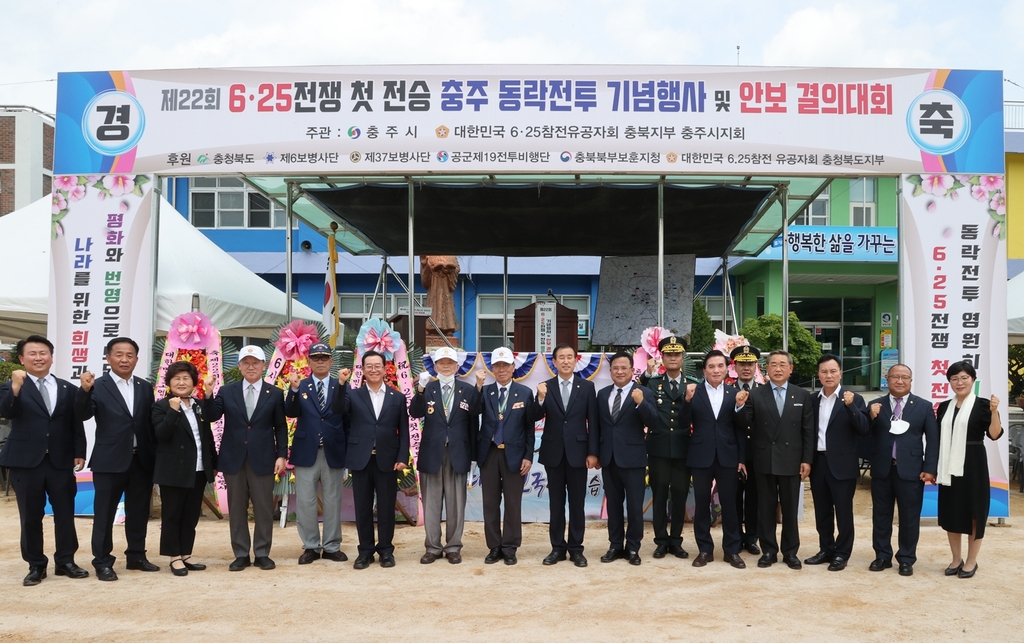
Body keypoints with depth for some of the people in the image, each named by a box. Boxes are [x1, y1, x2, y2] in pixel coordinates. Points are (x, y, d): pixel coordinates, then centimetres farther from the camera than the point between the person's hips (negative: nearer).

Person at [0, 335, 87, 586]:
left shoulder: (68, 389, 8)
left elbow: (76, 424, 10)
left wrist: (79, 452, 2)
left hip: (61, 461, 2)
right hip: (26, 461, -2)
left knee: (65, 513, 7)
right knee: (31, 517, 6)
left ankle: (65, 561, 20)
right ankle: (36, 565, 17)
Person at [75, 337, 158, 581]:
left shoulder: (145, 387, 9)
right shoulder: (98, 386, -4)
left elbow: (150, 423, 9)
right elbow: (82, 415, -17)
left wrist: (156, 457, 6)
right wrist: (84, 390, -34)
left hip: (141, 460, 4)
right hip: (109, 461, -4)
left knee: (139, 512, 12)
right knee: (104, 514, 4)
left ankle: (136, 556, 25)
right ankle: (102, 562, 14)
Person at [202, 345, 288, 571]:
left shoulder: (275, 394, 3)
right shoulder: (226, 392, 6)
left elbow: (281, 428, 3)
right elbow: (212, 417, -5)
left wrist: (281, 455, -5)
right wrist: (208, 395, -21)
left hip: (263, 459, -1)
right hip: (233, 459, 1)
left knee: (264, 509, 4)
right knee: (236, 509, 7)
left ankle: (262, 553, 15)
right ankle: (241, 554, 16)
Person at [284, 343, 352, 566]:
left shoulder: (341, 385, 2)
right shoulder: (300, 386, 4)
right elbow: (290, 413, -11)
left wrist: (342, 384, -31)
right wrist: (294, 389, -27)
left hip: (333, 452, 0)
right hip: (306, 452, 0)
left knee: (333, 501, 8)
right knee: (305, 502, 4)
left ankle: (331, 547, 18)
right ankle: (310, 547, 16)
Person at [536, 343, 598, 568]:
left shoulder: (587, 387, 1)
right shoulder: (545, 387, 2)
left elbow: (593, 422, 0)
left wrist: (593, 452, -5)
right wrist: (540, 398, -26)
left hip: (578, 451, -1)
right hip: (553, 452, 1)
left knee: (577, 502, 6)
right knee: (556, 502, 8)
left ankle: (576, 548, 14)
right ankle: (557, 547, 16)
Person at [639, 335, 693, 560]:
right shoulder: (652, 383, 4)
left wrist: (689, 398, -19)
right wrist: (646, 374, -16)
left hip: (683, 449, 1)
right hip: (658, 448, -1)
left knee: (680, 496, 8)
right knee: (659, 496, 6)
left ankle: (676, 541, 19)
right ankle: (661, 541, 16)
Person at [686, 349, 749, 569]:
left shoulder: (735, 394, 3)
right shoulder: (694, 392, -1)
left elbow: (741, 429, 5)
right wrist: (687, 400, -21)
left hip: (728, 457, 1)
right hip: (701, 456, 0)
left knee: (729, 504, 7)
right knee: (701, 504, 7)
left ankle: (732, 550, 17)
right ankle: (705, 549, 18)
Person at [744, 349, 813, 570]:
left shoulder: (802, 396, 4)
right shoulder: (755, 395, 1)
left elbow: (808, 431, 2)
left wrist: (807, 460, -3)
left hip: (791, 461, 0)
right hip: (764, 461, 0)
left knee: (790, 509, 8)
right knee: (765, 508, 7)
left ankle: (790, 552, 19)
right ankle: (768, 551, 17)